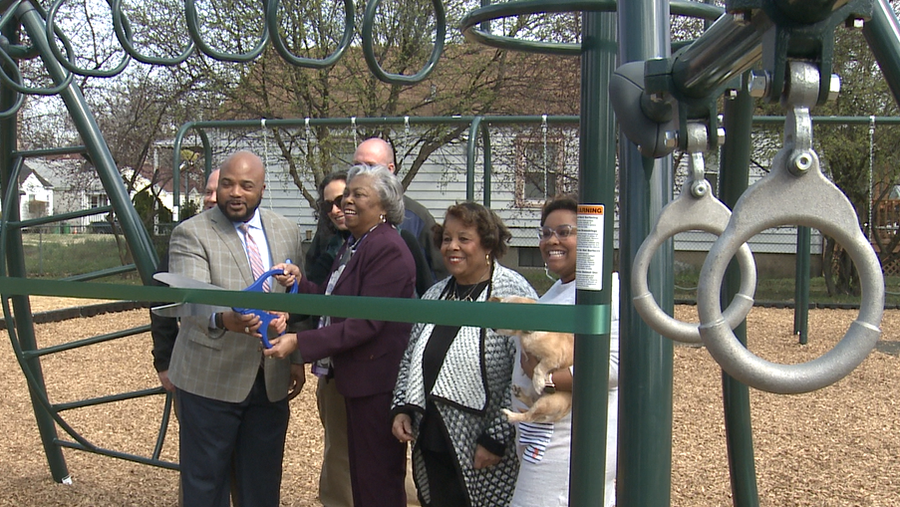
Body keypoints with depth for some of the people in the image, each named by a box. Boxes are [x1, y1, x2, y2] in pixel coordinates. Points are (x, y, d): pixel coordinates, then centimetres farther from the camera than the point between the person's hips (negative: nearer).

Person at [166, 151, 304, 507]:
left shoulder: (287, 232, 8)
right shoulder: (191, 234, -9)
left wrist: (297, 357, 12)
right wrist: (223, 320, -45)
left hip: (271, 379, 4)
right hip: (211, 379, -4)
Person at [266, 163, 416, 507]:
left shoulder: (388, 250, -19)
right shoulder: (353, 244, 13)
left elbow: (366, 322, -24)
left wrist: (299, 342, -26)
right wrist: (300, 282, -2)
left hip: (377, 383, -10)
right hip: (355, 376, 10)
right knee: (359, 470, 21)